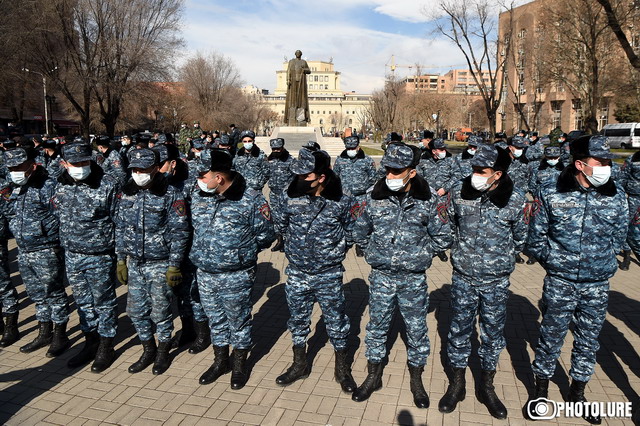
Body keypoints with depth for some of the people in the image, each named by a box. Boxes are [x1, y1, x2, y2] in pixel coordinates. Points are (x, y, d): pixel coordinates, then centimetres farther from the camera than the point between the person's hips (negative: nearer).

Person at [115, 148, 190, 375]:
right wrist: (121, 260, 8)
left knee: (160, 311, 5)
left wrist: (174, 266, -13)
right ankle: (148, 350, 32)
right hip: (133, 263, 5)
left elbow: (179, 233, -11)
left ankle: (163, 353, 27)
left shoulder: (171, 195, -12)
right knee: (136, 310, 11)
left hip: (160, 264, -5)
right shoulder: (126, 193, 3)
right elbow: (120, 228, 10)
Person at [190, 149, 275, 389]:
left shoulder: (250, 200, -17)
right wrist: (201, 252, 9)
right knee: (215, 319, 20)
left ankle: (240, 365, 33)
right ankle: (220, 361, 41)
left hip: (237, 276, -5)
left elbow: (265, 235, -8)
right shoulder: (197, 196, -1)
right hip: (205, 274, 5)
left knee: (239, 321, 12)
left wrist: (242, 252, 0)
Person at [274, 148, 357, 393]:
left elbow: (351, 233, 3)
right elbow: (282, 224, 13)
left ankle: (342, 369, 31)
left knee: (336, 322, 10)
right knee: (298, 320, 17)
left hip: (329, 275, -2)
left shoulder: (341, 203, -12)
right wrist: (295, 246, 8)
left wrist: (333, 249, -2)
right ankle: (299, 365, 38)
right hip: (297, 274, 3)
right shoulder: (292, 199, -6)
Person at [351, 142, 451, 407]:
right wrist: (376, 252, 5)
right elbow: (360, 233, 10)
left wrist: (419, 254, -2)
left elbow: (442, 238, 2)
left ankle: (416, 380, 34)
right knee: (377, 326, 14)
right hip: (381, 276, 1)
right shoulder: (375, 198, -4)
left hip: (414, 279, -1)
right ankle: (373, 377, 33)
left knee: (416, 329, 12)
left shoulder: (428, 200, -8)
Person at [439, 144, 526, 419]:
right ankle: (457, 383, 30)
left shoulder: (515, 199, -12)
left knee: (493, 333, 13)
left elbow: (520, 237, 5)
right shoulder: (460, 192, -8)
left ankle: (487, 387, 33)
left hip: (496, 280, 0)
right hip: (463, 276, 1)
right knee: (460, 329, 11)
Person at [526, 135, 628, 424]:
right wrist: (554, 263, 0)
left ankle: (577, 393, 36)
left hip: (598, 285, 3)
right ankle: (541, 389, 31)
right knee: (551, 337, 10)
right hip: (560, 284, -2)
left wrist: (601, 263, 4)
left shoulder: (616, 196, -3)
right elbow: (536, 238, -1)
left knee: (588, 341, 16)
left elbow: (618, 237, 10)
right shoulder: (551, 193, -10)